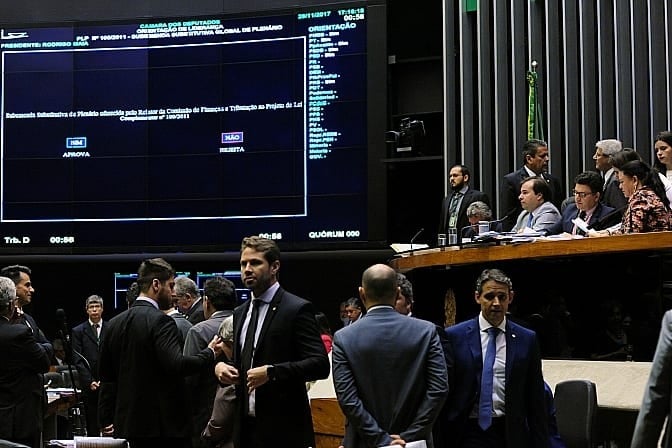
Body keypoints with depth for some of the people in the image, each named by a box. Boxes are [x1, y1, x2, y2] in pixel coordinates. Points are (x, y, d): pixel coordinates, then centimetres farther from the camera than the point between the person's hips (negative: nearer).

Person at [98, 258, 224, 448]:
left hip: (128, 424, 7)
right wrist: (210, 353, -10)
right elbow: (176, 365, -26)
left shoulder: (114, 323, 9)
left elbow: (106, 377, 13)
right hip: (165, 425, -7)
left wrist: (107, 421, 20)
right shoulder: (160, 321, -14)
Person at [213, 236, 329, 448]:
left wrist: (272, 372, -22)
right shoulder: (240, 313, 15)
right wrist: (220, 366, 3)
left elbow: (320, 364, -15)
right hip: (247, 427, 7)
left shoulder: (297, 309, -8)